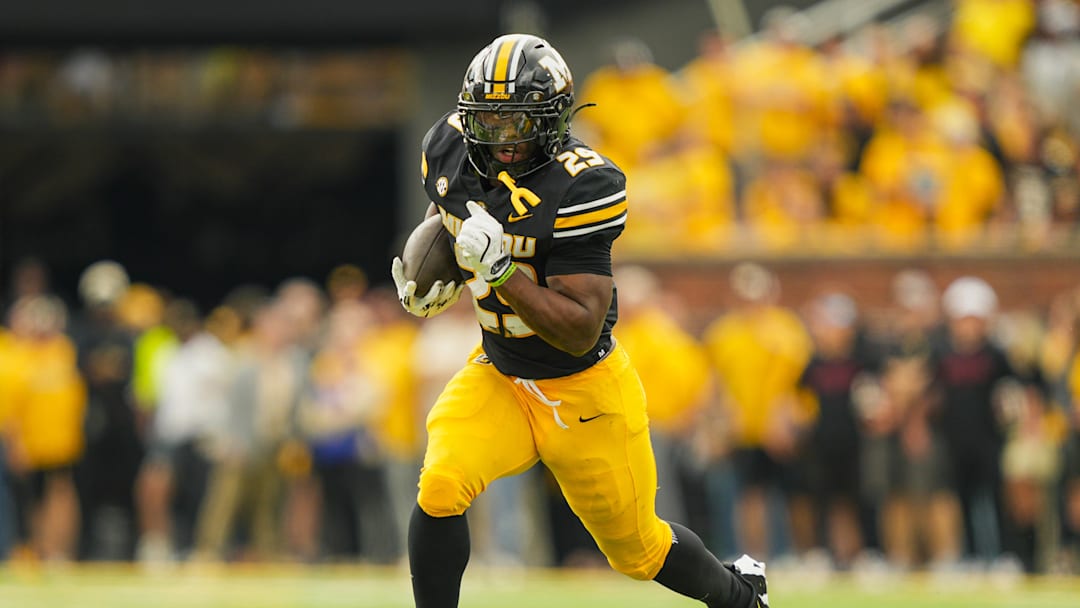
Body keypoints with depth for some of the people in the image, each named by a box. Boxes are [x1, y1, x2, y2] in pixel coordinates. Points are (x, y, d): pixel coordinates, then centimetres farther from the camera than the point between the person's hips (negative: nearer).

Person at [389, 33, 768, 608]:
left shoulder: (581, 187, -27)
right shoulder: (449, 148, -10)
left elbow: (580, 332, -28)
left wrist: (497, 269, -38)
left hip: (585, 388, -4)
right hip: (497, 377, 4)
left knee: (638, 549, 13)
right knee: (440, 486, -24)